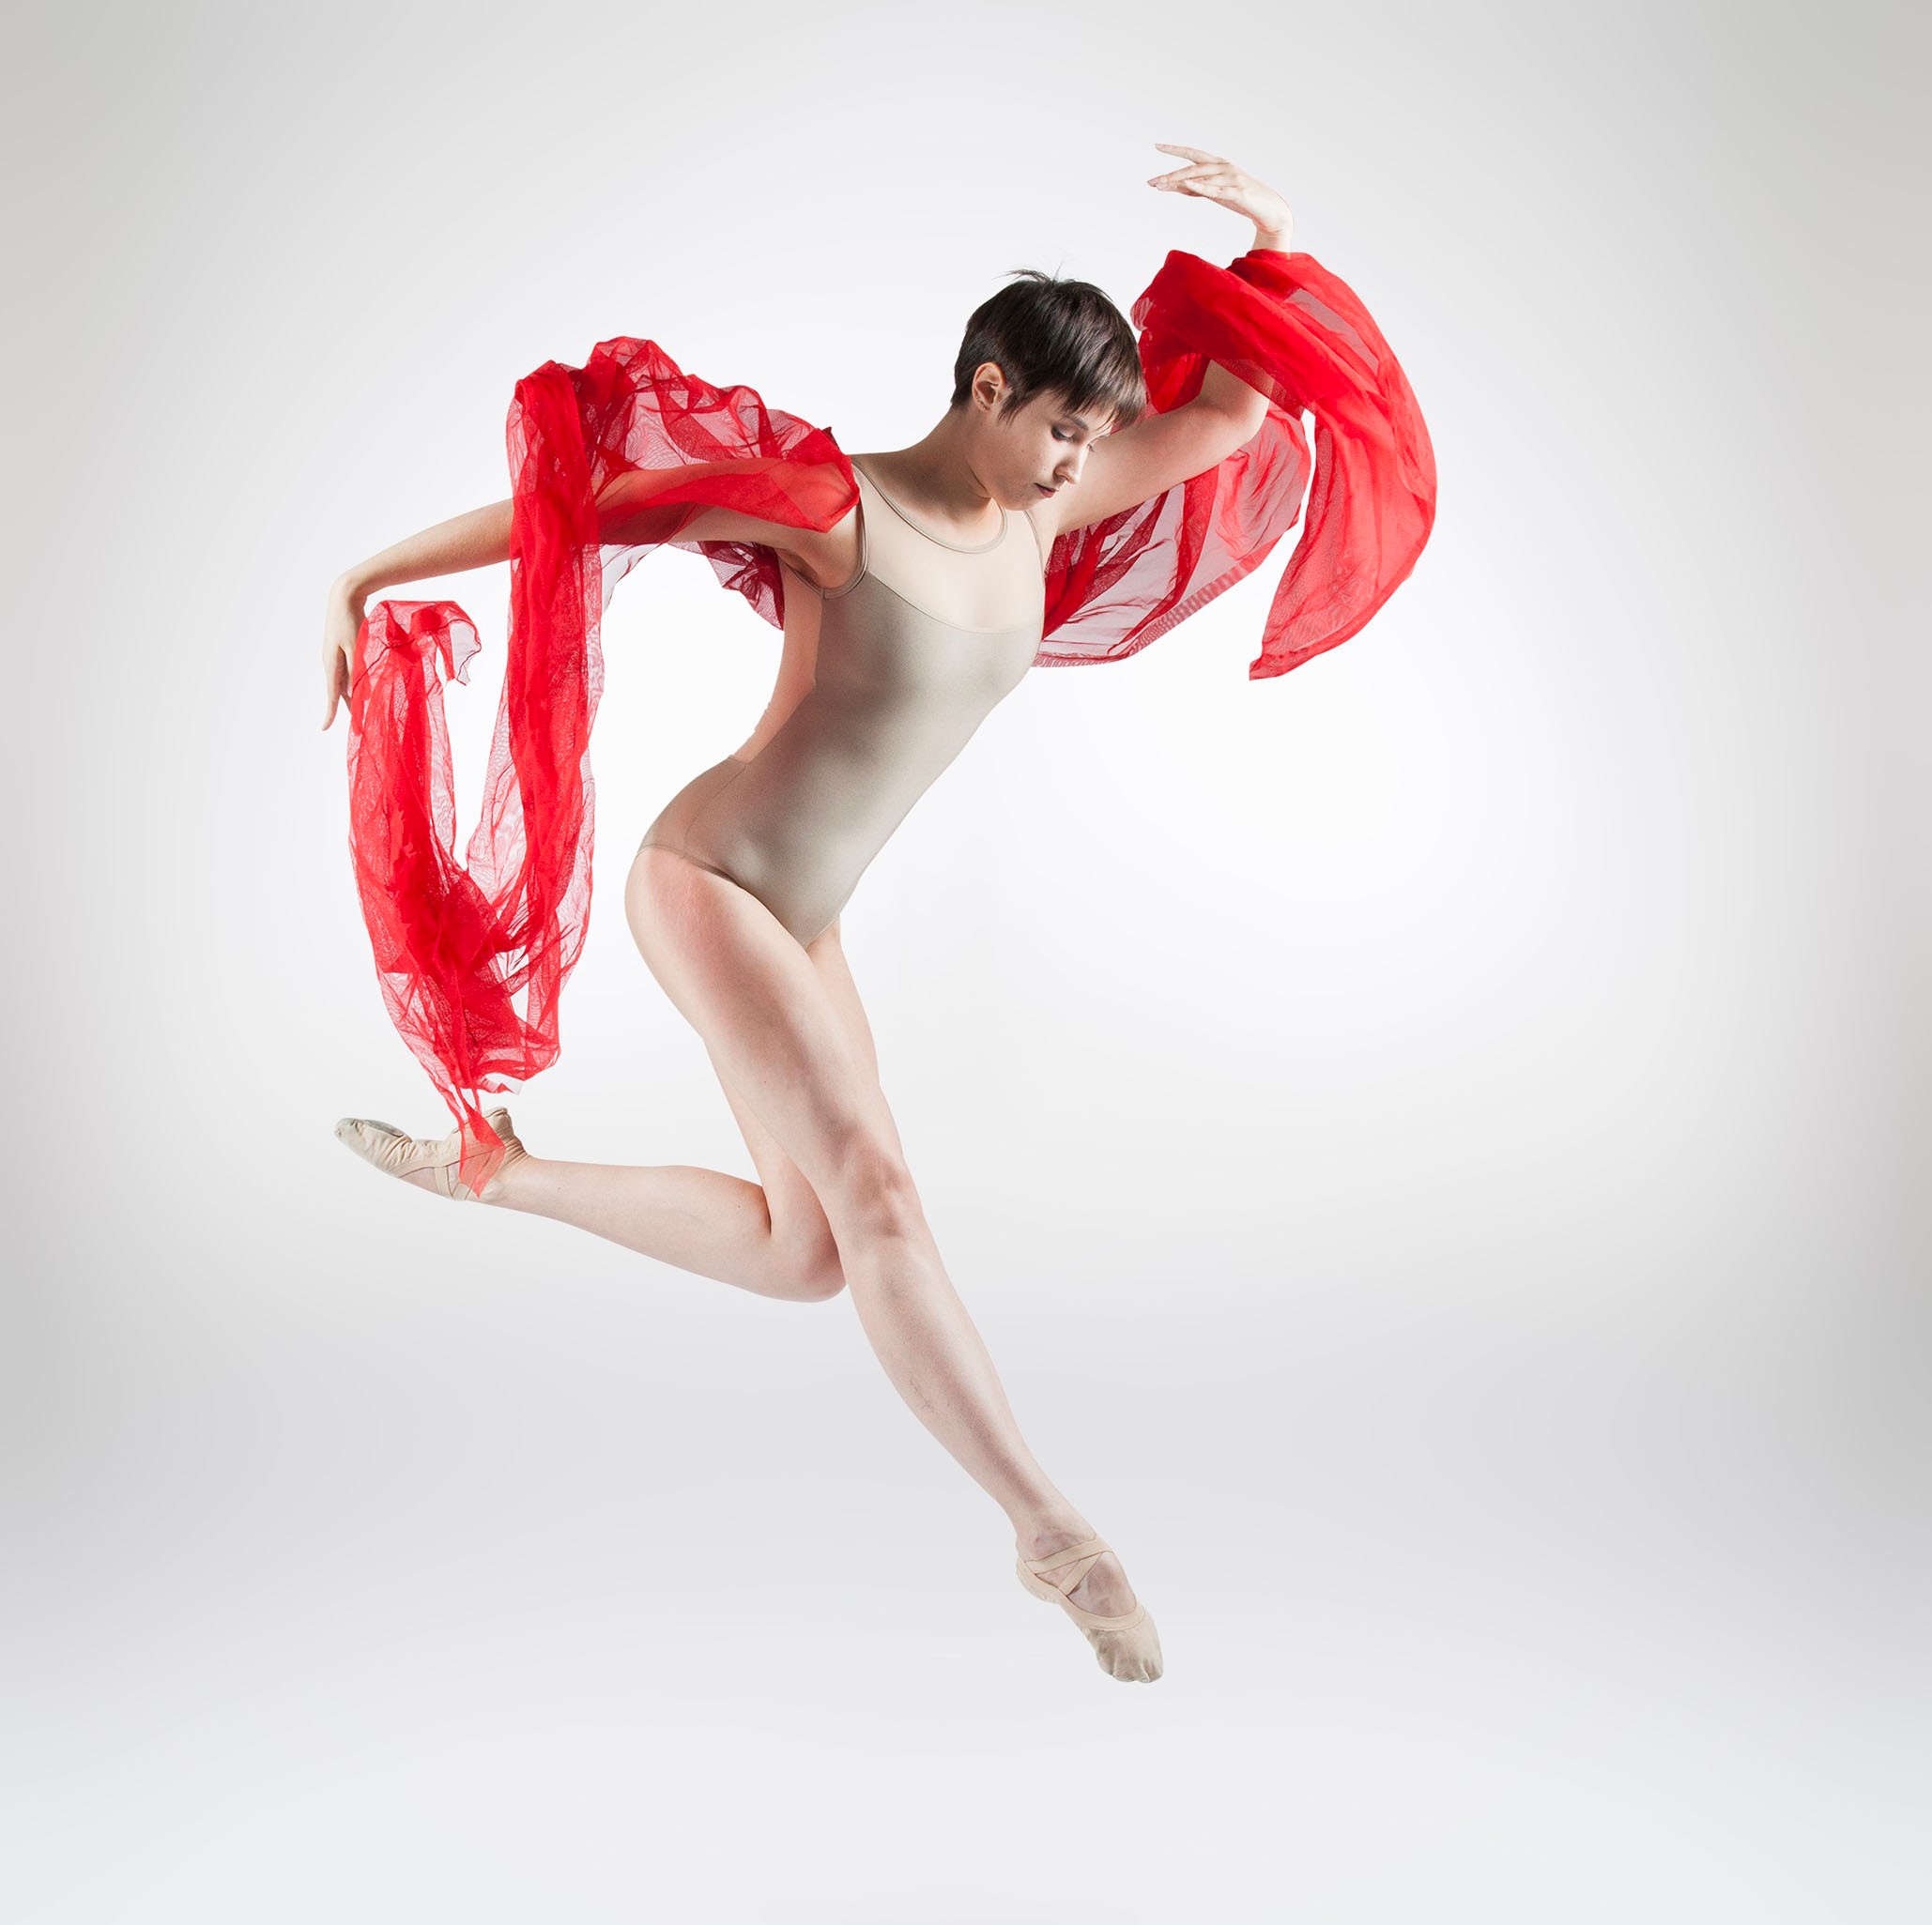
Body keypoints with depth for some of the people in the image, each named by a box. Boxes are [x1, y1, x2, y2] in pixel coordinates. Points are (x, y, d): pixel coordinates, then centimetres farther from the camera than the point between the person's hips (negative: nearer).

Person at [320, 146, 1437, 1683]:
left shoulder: (1042, 515, 5)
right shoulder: (836, 503, -15)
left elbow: (1234, 410, 10)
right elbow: (575, 504, -10)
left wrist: (1276, 242, -3)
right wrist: (374, 575, -9)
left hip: (804, 919, 8)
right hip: (708, 878, -8)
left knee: (811, 1252, 9)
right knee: (875, 1190, -17)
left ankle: (496, 1169, 22)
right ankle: (1055, 1533, -11)